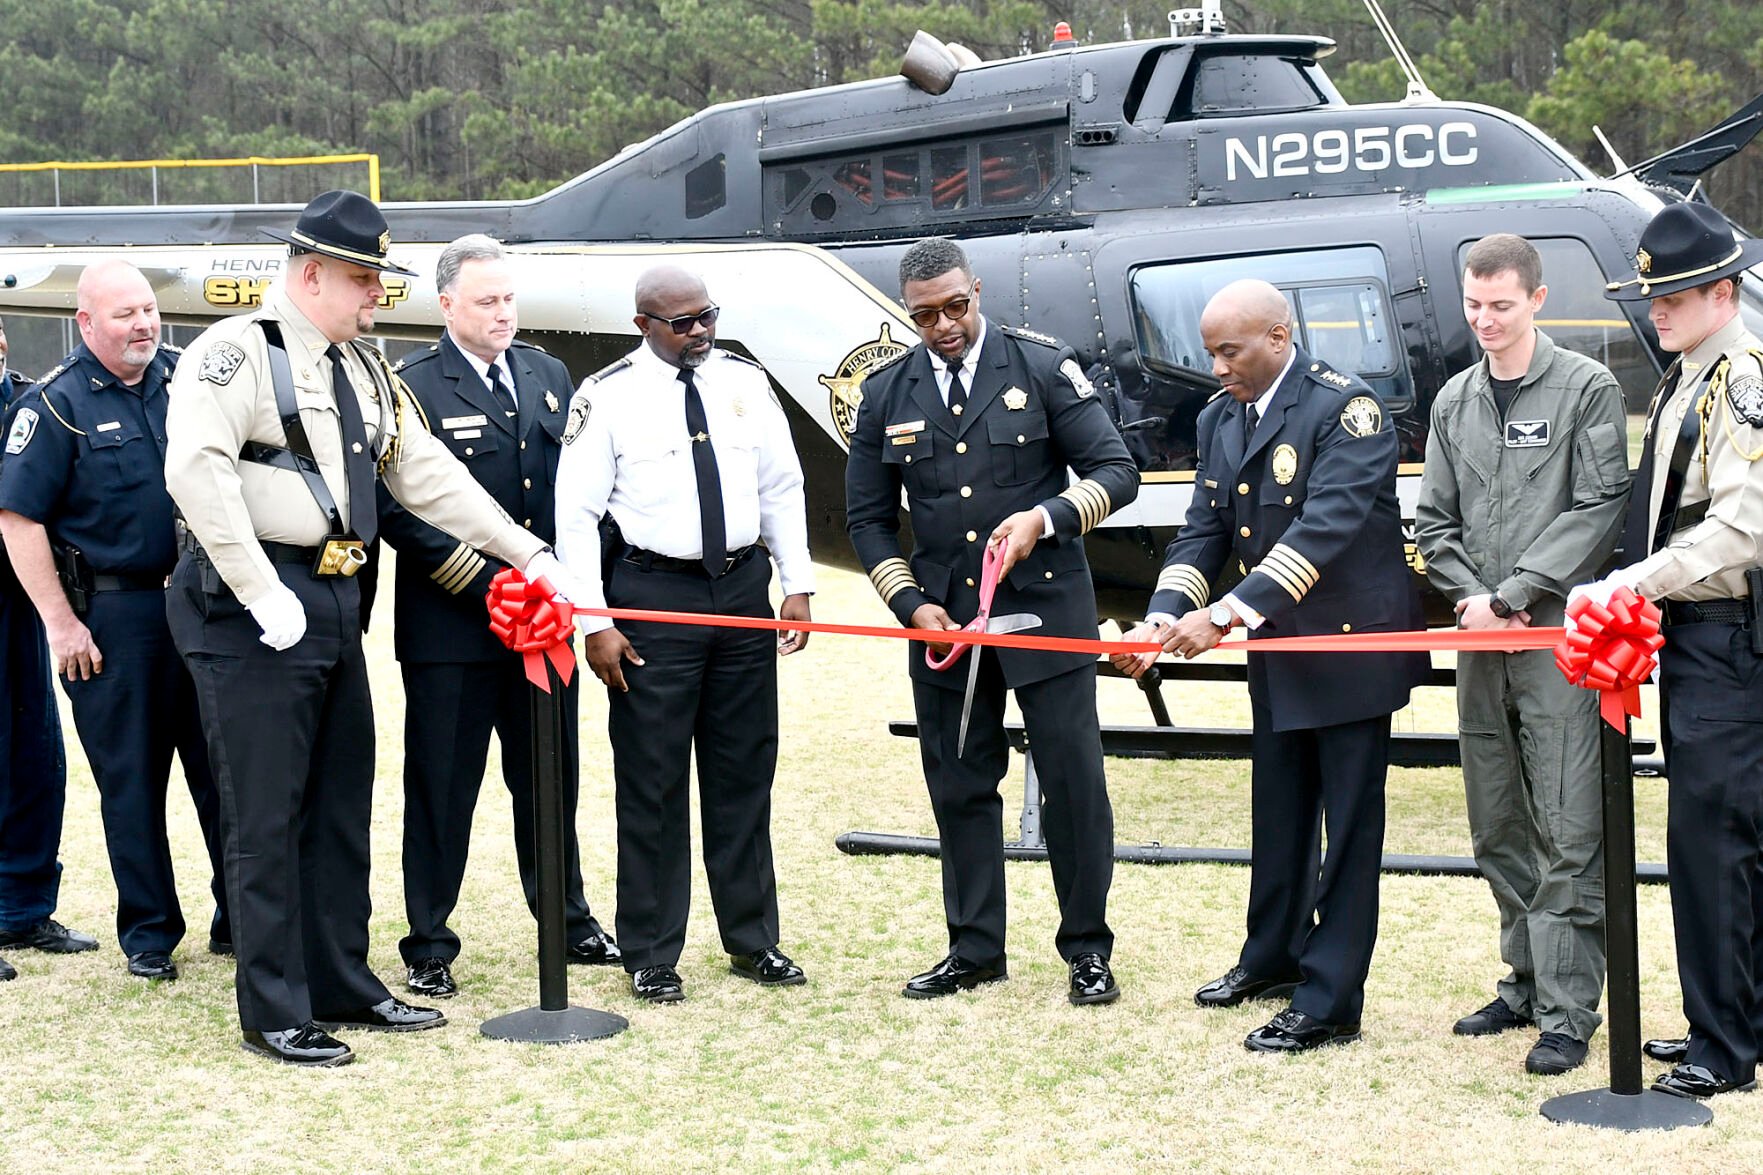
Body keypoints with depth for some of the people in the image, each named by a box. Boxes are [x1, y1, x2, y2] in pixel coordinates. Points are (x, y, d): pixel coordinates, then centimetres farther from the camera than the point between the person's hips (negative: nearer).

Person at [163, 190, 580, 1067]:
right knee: (265, 813, -2)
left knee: (341, 803, 15)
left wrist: (528, 553, 13)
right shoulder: (236, 352, -11)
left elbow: (427, 475, 18)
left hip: (334, 600, 9)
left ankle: (340, 986, 27)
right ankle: (273, 1013, 7)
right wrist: (262, 592, -23)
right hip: (252, 609, -9)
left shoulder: (364, 370, 16)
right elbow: (195, 469, -23)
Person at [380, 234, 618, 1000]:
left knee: (550, 781, 16)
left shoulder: (547, 376, 12)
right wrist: (484, 581, -17)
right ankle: (429, 948, 14)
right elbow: (397, 508, -14)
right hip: (451, 626, -5)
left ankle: (568, 921, 30)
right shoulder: (411, 388, -7)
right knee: (441, 791, 3)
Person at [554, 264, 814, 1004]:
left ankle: (751, 940, 24)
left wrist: (797, 585, 5)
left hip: (743, 587, 4)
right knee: (651, 781, 0)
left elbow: (782, 487, 12)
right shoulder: (608, 398, -6)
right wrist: (595, 622, -11)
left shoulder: (745, 382, 6)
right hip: (653, 594, -4)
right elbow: (576, 513, -6)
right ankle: (651, 956, 11)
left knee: (745, 772, 12)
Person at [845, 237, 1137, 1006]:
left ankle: (1086, 949, 11)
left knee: (1073, 780, -1)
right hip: (943, 618, 3)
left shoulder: (1042, 367, -3)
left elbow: (1116, 471, -4)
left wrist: (1046, 517, -20)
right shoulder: (887, 394, 5)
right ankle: (975, 950, 20)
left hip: (1044, 606, -3)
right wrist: (910, 603, -2)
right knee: (959, 786, 9)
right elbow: (868, 517, 10)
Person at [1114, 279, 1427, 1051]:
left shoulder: (1345, 409, -18)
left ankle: (1330, 1001, 3)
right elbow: (1204, 531, 5)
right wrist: (1164, 618, -13)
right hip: (1275, 648, 8)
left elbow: (1326, 526, -28)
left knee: (1347, 822, -1)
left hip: (1350, 641, -8)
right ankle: (1274, 958, 35)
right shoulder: (1219, 420, 6)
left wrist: (1226, 614, -34)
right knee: (1277, 813, 19)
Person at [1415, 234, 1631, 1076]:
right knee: (1498, 832, 11)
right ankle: (1526, 982, 23)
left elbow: (1599, 510, -9)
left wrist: (1513, 595, -13)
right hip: (1480, 640, 6)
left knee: (1568, 834, -7)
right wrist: (1472, 598, -4)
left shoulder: (1588, 388, -2)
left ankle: (1568, 1012, -5)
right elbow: (1434, 522, 14)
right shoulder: (1455, 401, 14)